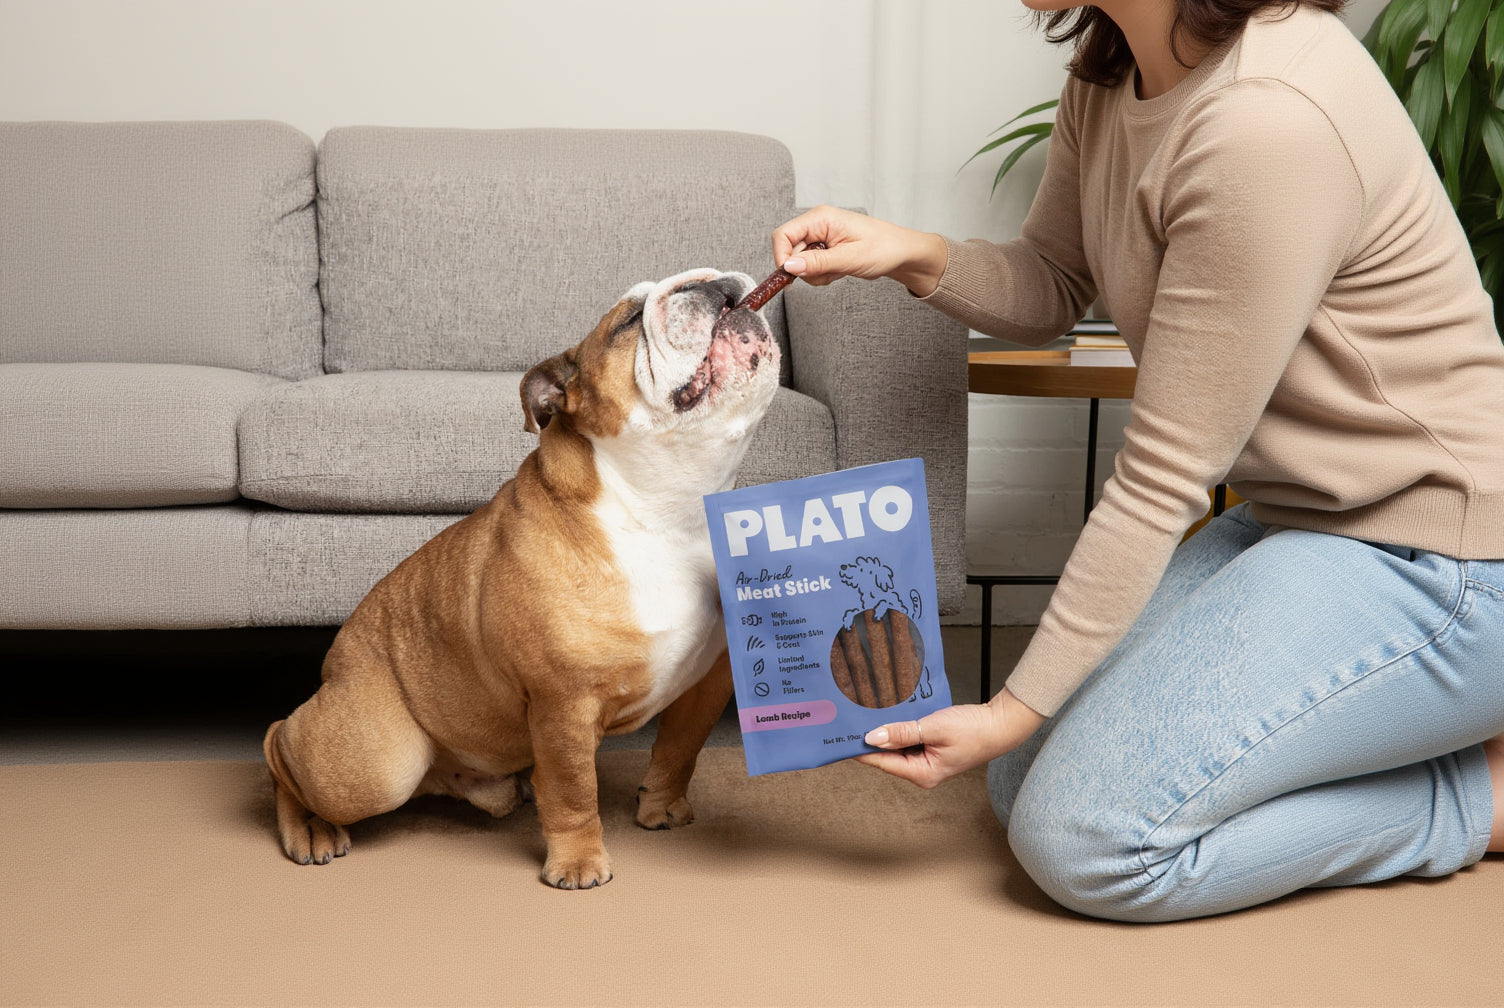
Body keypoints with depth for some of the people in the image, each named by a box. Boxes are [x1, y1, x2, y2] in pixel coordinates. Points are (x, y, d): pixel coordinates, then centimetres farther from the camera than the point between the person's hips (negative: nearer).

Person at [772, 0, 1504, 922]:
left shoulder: (1270, 121, -29)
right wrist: (916, 256, -7)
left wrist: (1012, 714, -14)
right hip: (1292, 525, 9)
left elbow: (1163, 478, -23)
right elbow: (1053, 289, 16)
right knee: (1029, 777, 6)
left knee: (1084, 831, -15)